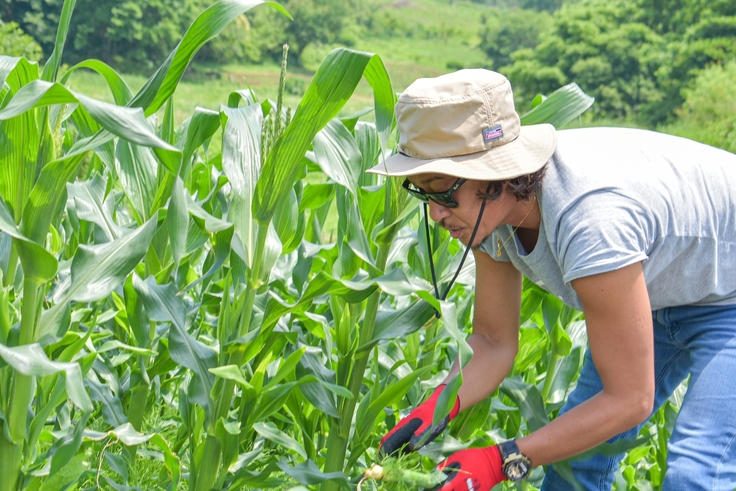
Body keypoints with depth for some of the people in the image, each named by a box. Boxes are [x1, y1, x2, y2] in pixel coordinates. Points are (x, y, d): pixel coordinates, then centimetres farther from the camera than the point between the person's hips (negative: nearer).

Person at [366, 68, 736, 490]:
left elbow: (629, 400, -32)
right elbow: (493, 341, -7)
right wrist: (435, 409, -25)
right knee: (576, 452, 5)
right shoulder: (490, 204, -18)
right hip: (658, 295, 7)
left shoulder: (589, 220, -41)